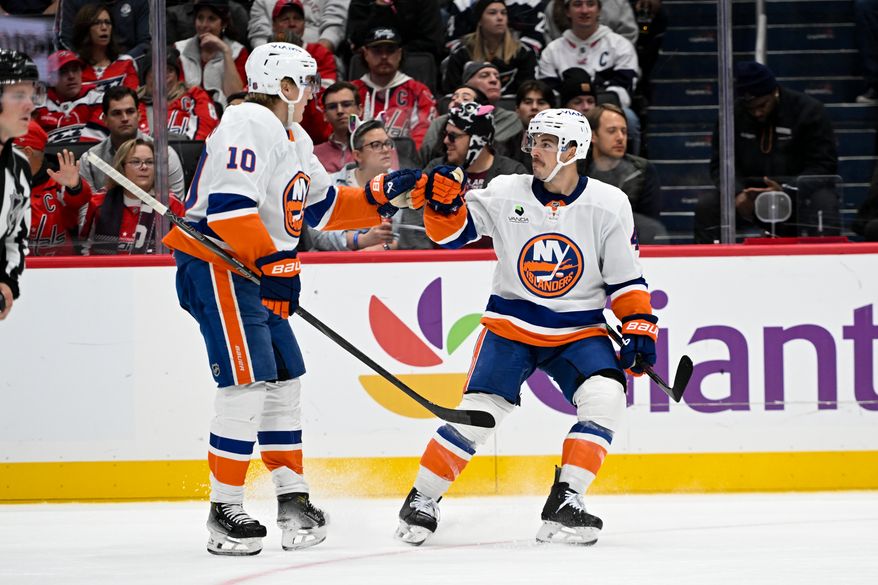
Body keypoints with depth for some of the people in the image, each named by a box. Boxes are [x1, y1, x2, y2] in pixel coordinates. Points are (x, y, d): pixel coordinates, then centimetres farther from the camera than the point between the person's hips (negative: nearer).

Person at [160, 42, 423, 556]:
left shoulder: (294, 141, 19)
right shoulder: (250, 125, -14)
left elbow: (322, 205, 25)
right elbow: (230, 205, -24)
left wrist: (381, 196, 12)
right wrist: (273, 265, -25)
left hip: (253, 272, 11)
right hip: (216, 266, -11)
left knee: (284, 380, 12)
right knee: (247, 383, -13)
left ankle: (293, 500, 19)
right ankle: (226, 513, -10)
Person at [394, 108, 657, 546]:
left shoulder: (608, 205, -6)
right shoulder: (506, 194, -6)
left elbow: (625, 278, 1)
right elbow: (451, 232, -3)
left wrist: (640, 327, -8)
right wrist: (443, 202, -22)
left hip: (579, 331, 1)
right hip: (511, 324, -1)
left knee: (606, 396, -23)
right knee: (480, 409, -12)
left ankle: (564, 504, -17)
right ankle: (421, 500, 4)